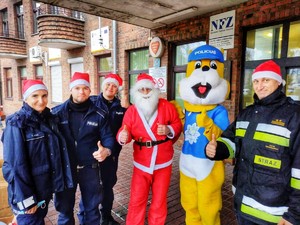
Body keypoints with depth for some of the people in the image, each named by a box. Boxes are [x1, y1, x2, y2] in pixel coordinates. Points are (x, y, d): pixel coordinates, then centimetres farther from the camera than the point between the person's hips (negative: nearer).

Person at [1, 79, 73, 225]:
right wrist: (25, 198, -19)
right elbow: (15, 164, -19)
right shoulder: (17, 124, -16)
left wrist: (59, 180, 7)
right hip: (26, 189, -6)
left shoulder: (50, 119, 3)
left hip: (47, 186, 6)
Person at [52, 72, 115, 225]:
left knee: (92, 207, 19)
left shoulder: (99, 115, -4)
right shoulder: (57, 113, -4)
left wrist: (107, 150, -23)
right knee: (65, 207, 20)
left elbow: (107, 136, -2)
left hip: (90, 168, 0)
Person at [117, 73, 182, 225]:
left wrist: (169, 129, -20)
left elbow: (178, 125, 0)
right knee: (137, 201, 10)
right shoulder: (131, 111, -3)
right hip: (141, 164, 0)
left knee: (159, 201, 17)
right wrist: (123, 136, -33)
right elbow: (125, 131, -11)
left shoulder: (166, 106, -5)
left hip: (162, 163, 0)